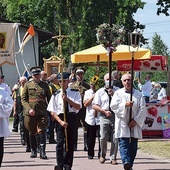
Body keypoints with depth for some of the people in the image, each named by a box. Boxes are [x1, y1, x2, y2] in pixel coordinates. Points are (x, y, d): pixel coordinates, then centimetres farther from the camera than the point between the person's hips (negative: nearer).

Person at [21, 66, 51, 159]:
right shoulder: (27, 85, 6)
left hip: (42, 112, -1)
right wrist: (29, 109, -11)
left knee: (42, 131, -10)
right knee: (32, 132, 10)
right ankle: (33, 151, 22)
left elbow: (49, 99, 15)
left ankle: (42, 152, -12)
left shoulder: (45, 85, 9)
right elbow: (23, 99, 3)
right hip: (30, 113, 1)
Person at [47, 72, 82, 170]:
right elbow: (52, 111, 0)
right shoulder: (56, 95, 4)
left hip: (72, 118, 1)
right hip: (60, 118, -1)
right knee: (60, 143, -7)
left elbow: (78, 107, -7)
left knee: (70, 143, 5)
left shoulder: (75, 93, 5)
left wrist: (67, 99, -18)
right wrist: (61, 121, -13)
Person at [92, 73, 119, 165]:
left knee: (115, 139, -3)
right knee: (103, 138, -5)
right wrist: (105, 111, -8)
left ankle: (113, 158, 6)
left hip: (115, 116, 0)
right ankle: (102, 155, 17)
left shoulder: (117, 91, 11)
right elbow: (95, 106, 4)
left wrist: (113, 95, -10)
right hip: (104, 117, 0)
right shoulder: (100, 92, 9)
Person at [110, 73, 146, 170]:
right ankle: (126, 162, -30)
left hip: (134, 124, 2)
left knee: (133, 146, 3)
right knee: (123, 144, -15)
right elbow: (113, 106, -4)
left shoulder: (138, 94, 8)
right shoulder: (118, 93, 8)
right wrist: (125, 105, -18)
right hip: (122, 124, -2)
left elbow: (142, 109, 1)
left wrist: (135, 120, -9)